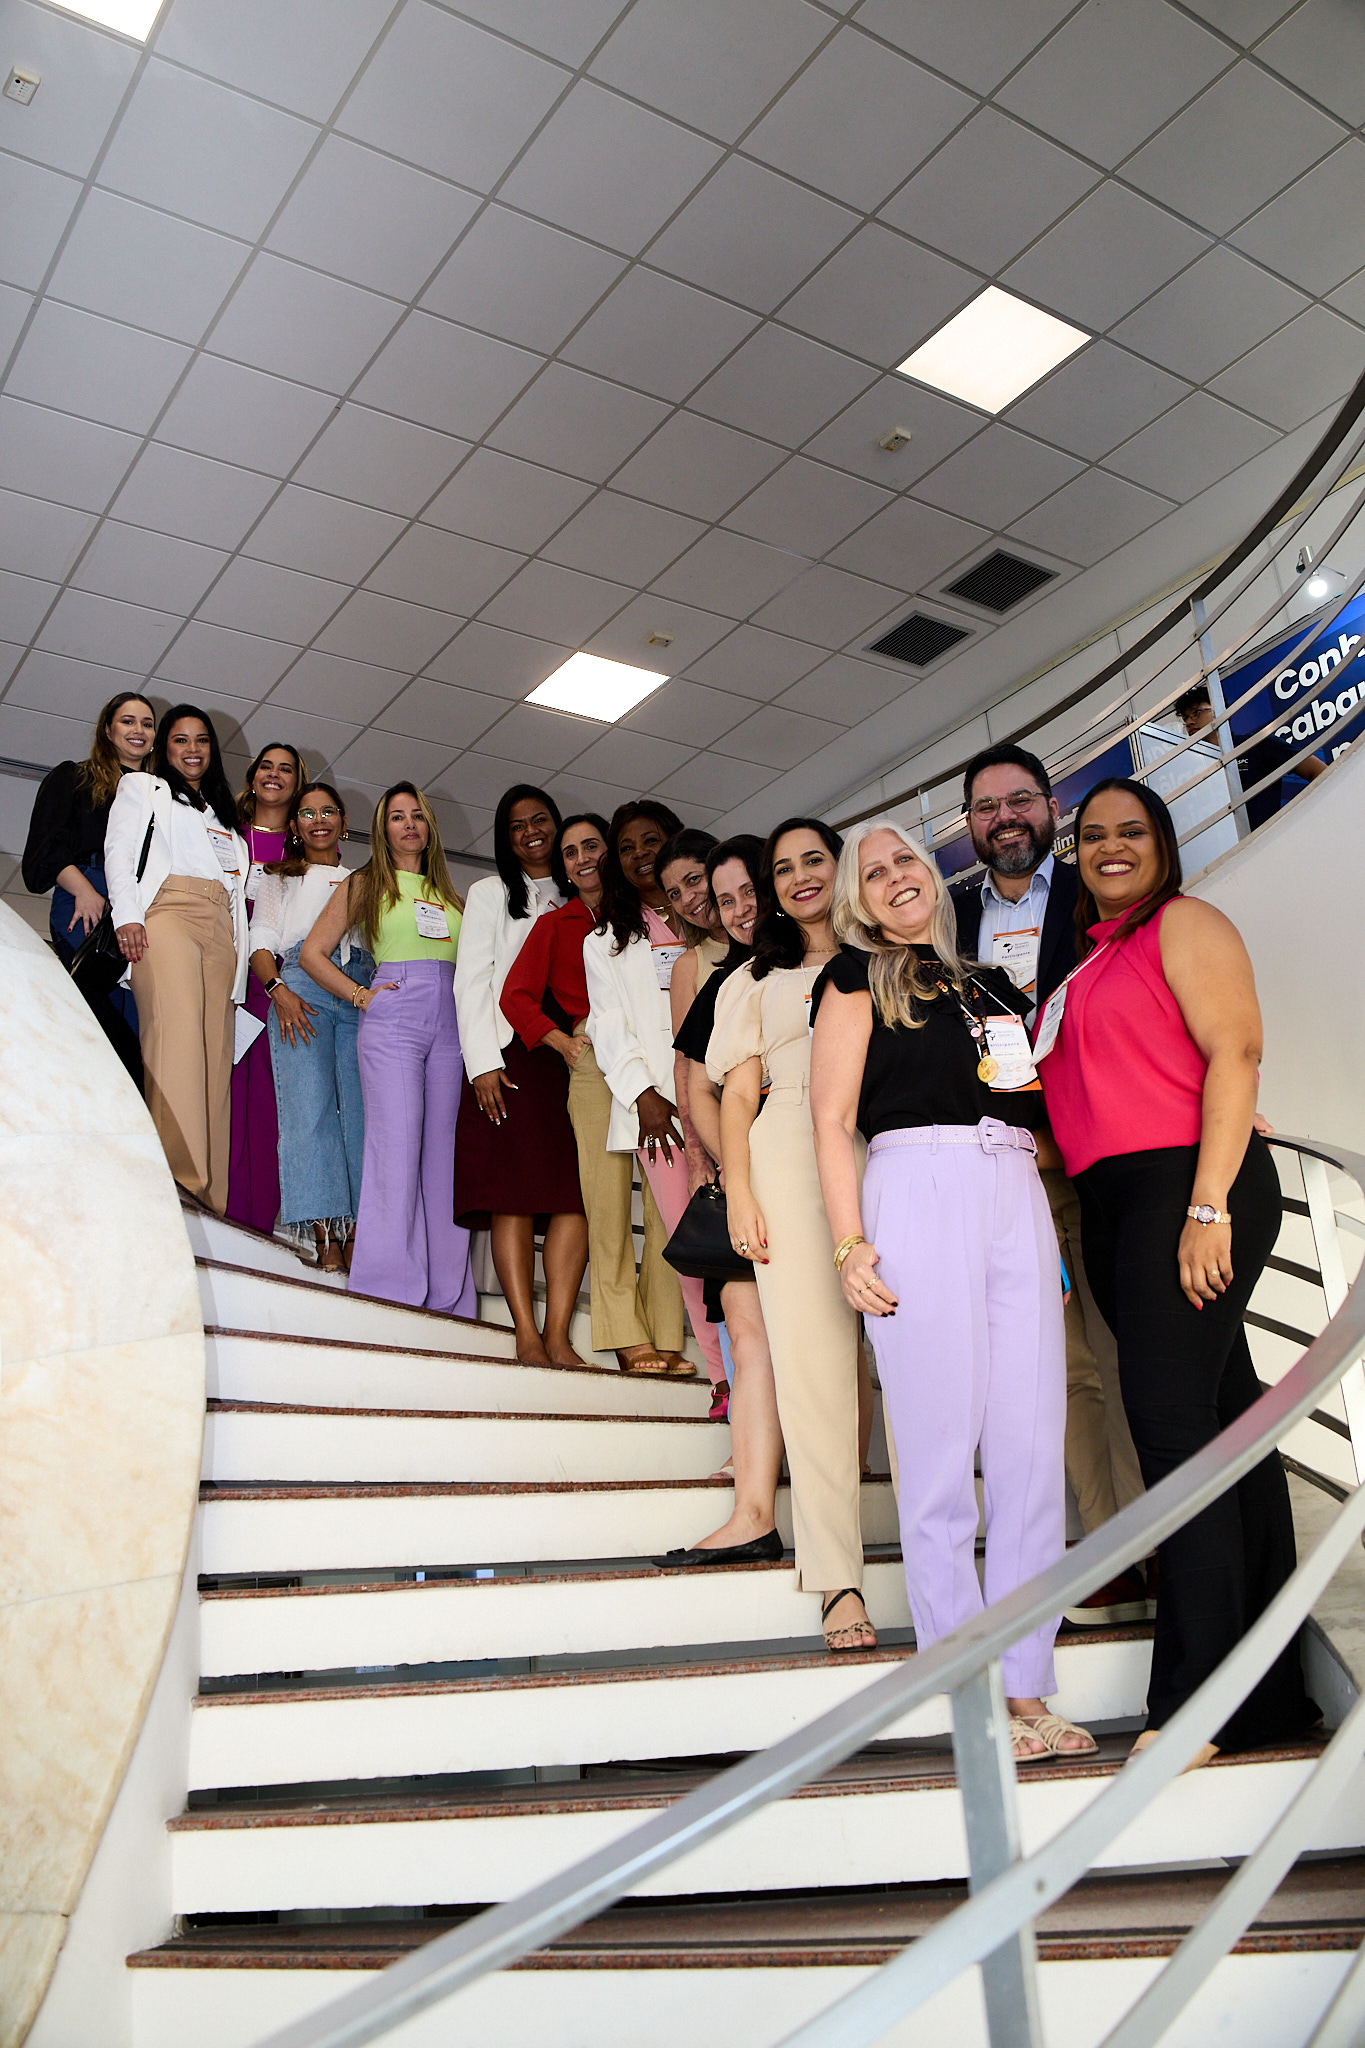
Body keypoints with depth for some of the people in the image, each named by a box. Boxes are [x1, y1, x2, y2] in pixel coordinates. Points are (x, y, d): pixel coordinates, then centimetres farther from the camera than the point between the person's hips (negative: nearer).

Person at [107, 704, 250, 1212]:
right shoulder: (143, 789, 22)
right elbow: (119, 851, 7)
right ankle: (177, 1181, -36)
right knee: (177, 1033, -26)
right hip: (167, 915, -5)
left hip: (220, 930, 5)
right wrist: (127, 917, -10)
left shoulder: (221, 812, 36)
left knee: (215, 1051, -11)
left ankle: (209, 1197, -19)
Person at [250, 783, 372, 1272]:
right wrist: (279, 991, -7)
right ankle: (323, 1235, -24)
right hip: (301, 985, -2)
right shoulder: (280, 880, 26)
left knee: (361, 1108, -11)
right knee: (310, 1104, -18)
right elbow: (260, 945, 13)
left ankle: (355, 1233, -14)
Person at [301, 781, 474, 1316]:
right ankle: (392, 1291, -11)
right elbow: (312, 953, 7)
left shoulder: (448, 892, 22)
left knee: (443, 1154, 2)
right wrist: (360, 995, -3)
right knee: (397, 1147, -12)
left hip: (450, 1025, 4)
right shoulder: (366, 884, 12)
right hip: (392, 1017, -4)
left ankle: (448, 1298, 5)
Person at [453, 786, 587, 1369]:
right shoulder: (491, 893, 14)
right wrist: (482, 1062, -8)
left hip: (570, 1058, 4)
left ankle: (558, 1335, -10)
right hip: (510, 1053, -3)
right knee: (514, 1194, -11)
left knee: (578, 1195, -10)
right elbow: (471, 979, 4)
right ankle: (527, 1335, -12)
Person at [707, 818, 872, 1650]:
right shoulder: (757, 979, 24)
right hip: (791, 1157, 0)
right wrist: (739, 1192, 0)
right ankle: (840, 1579, -8)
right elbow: (740, 1094, 15)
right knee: (813, 1363, -9)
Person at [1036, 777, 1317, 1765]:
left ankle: (1196, 1698, -5)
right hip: (1113, 1202, 8)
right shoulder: (1084, 956, 23)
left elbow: (1234, 1054, -11)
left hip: (1190, 1185, -7)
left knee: (1172, 1417, -12)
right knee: (1225, 1419, 8)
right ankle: (1273, 1684, 15)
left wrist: (1208, 1204, -19)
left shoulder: (1185, 923, 0)